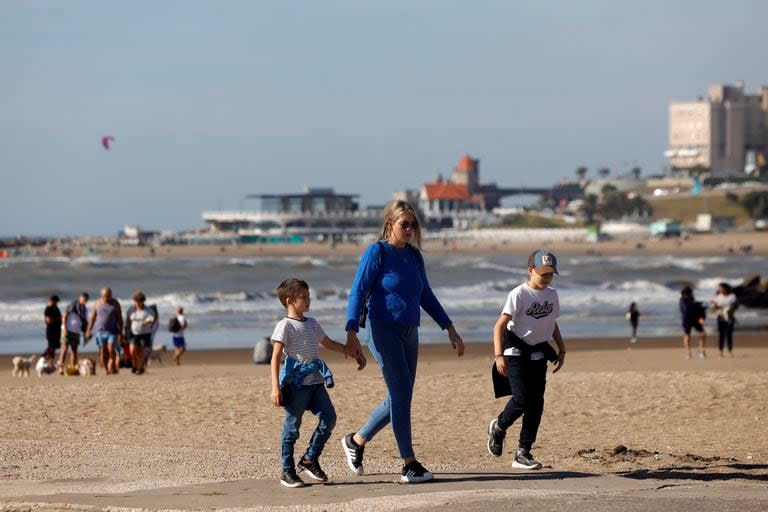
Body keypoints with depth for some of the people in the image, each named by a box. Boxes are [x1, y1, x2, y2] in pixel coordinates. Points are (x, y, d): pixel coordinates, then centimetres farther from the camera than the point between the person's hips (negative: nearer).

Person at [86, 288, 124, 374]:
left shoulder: (115, 304, -1)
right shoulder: (97, 303, 4)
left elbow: (120, 318, 1)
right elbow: (93, 317, 10)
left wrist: (120, 332, -4)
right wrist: (89, 330, 7)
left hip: (112, 330, -2)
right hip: (100, 330, 2)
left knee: (111, 349, -16)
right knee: (103, 351, 0)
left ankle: (113, 366, 4)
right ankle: (106, 369, 8)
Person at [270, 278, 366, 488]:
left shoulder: (312, 323, 17)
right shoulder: (285, 326, -7)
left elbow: (329, 343, 32)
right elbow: (275, 357, -12)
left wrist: (353, 353, 31)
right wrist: (275, 387, -20)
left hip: (315, 381, 7)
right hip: (296, 383, -7)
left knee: (328, 418, -2)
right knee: (292, 427, -3)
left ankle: (310, 459, 12)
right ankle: (287, 471, 6)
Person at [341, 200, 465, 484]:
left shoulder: (414, 255, 12)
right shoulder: (377, 252, -8)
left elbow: (426, 296, 20)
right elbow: (358, 292, -12)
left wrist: (450, 330, 17)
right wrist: (352, 333, -23)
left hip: (409, 333, 7)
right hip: (384, 331, -7)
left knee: (399, 399, 9)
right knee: (402, 393, -11)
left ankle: (356, 440, 28)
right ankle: (409, 465, -7)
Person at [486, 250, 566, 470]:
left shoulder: (552, 294, 6)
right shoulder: (519, 294, -15)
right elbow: (500, 325, -20)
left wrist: (561, 349, 17)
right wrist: (498, 355, -29)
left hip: (538, 353, 6)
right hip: (516, 351, -6)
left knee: (536, 404, 0)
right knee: (521, 398, -17)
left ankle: (523, 453, 5)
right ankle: (498, 427, 14)